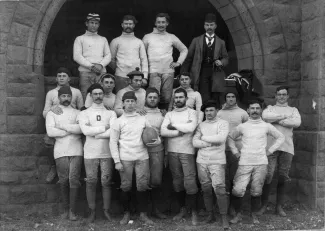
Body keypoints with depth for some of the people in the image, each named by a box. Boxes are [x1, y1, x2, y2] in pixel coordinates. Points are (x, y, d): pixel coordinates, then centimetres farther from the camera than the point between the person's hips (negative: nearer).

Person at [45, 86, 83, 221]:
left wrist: (63, 126, -8)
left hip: (76, 150, 0)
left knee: (74, 179, -5)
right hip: (60, 151, 0)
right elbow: (50, 132, -6)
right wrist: (72, 130, -5)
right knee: (63, 180, 2)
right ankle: (65, 209, 14)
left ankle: (72, 211, 1)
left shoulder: (77, 113, 12)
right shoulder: (52, 113, 10)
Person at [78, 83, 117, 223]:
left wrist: (94, 133, -11)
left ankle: (107, 211, 16)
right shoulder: (84, 113, 4)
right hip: (90, 153, 0)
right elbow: (85, 130, -14)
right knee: (91, 182, 5)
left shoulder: (111, 113, 6)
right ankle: (92, 211, 17)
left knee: (106, 182, 4)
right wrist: (104, 128, -9)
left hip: (107, 153, 0)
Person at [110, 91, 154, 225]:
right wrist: (117, 161, -7)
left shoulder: (143, 119, 9)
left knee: (143, 186, 0)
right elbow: (113, 142, 1)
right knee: (126, 186, 3)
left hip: (142, 157, 2)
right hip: (125, 159, -1)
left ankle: (143, 214, 11)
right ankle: (126, 214, 18)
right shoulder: (119, 121, 2)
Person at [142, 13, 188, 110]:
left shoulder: (171, 37, 14)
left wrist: (178, 62, 10)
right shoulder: (147, 37, 11)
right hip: (153, 71, -2)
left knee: (166, 98, 0)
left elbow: (184, 49, 22)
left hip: (168, 71, 2)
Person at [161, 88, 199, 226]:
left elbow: (191, 128, -16)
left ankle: (194, 212, 5)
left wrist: (173, 125, -6)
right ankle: (182, 209, 24)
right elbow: (163, 132, -4)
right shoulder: (169, 114, 11)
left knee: (189, 182, -7)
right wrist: (180, 132, -12)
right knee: (177, 182, 9)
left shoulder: (191, 112, 3)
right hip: (172, 152, 4)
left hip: (187, 151, -3)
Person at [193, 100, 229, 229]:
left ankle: (224, 217, -2)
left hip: (217, 161, -3)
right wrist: (212, 142, -9)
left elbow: (221, 138, -15)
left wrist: (204, 138, -4)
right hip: (202, 161, 4)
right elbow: (195, 142, 0)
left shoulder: (223, 123, 3)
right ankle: (210, 214, 21)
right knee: (206, 189, 7)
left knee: (219, 188, -10)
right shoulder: (201, 125, 11)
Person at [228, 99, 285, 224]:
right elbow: (230, 138, 18)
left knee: (256, 191, 3)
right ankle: (238, 214, 11)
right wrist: (235, 152, 8)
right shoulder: (242, 127, 5)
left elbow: (280, 137, 12)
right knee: (238, 190, -8)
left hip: (261, 163, 0)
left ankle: (254, 215, 22)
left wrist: (270, 150, 6)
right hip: (244, 163, 0)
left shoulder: (266, 126, 4)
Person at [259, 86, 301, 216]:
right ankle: (264, 205, 4)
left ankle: (279, 206, 14)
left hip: (287, 147, 2)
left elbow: (297, 122, -4)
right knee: (268, 175, -8)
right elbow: (265, 116, -10)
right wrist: (284, 116, -6)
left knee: (283, 177, 4)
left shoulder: (293, 110, 18)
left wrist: (277, 120, -5)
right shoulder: (270, 108, 16)